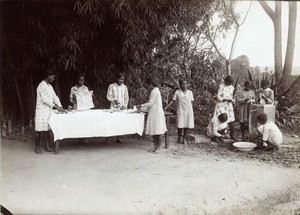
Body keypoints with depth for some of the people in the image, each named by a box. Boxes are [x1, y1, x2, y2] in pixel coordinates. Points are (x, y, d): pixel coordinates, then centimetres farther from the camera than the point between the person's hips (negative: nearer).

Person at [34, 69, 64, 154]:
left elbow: (55, 97, 14)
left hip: (48, 111, 8)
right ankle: (37, 147, 8)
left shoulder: (50, 86, 14)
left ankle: (47, 147, 15)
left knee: (47, 129, 10)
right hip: (41, 111, -8)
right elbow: (45, 100, -19)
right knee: (39, 130, 0)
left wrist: (60, 107, 2)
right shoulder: (42, 86, -13)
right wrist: (56, 107, -18)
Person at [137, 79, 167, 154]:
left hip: (156, 113, -10)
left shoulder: (154, 91, -15)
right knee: (154, 131, 12)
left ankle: (158, 148, 2)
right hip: (154, 113, 10)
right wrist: (142, 106, 19)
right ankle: (155, 146, 18)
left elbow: (150, 103, -17)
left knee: (158, 131, -4)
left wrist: (141, 106, -7)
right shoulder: (155, 90, 16)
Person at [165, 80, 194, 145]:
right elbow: (173, 101, 1)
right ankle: (179, 139, 16)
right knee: (180, 126, -4)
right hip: (180, 112, -2)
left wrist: (192, 112, 8)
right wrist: (166, 107, -7)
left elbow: (191, 103, 10)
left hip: (188, 112, 2)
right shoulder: (177, 92, 2)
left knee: (187, 126, 1)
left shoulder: (190, 92, 7)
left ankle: (184, 139, 15)